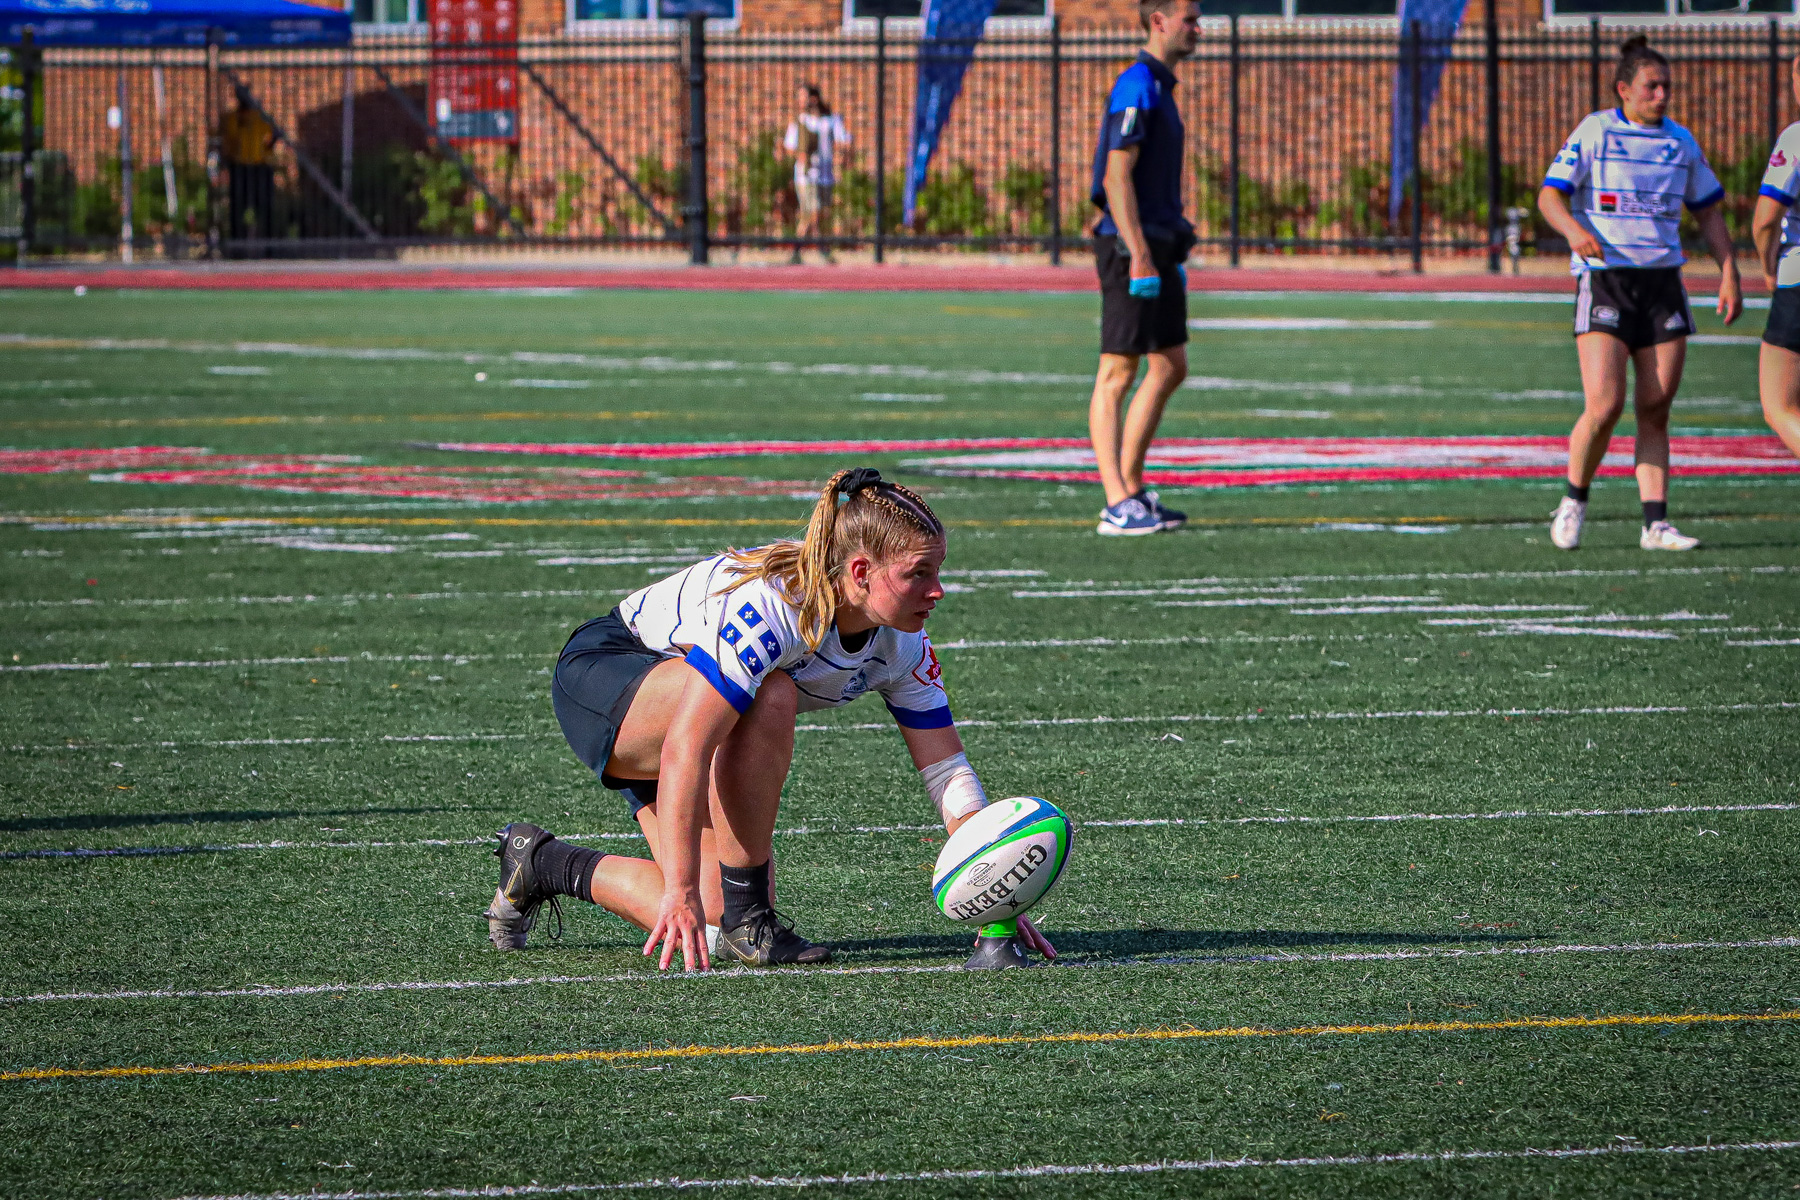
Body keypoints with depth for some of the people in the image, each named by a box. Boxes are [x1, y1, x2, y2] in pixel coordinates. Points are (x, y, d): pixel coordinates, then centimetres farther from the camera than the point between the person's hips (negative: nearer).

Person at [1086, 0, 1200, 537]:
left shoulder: (1160, 88, 18)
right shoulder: (1136, 88, -13)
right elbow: (1118, 177, -19)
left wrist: (1173, 256, 23)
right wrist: (1140, 257, -24)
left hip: (1158, 248, 10)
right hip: (1132, 250, -10)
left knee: (1171, 368, 13)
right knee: (1118, 373, -8)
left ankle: (1130, 491, 18)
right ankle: (1118, 507, -10)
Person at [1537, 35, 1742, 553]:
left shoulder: (1680, 142, 11)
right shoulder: (1594, 132, -2)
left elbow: (1709, 213, 18)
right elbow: (1549, 195, -5)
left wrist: (1730, 277, 8)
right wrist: (1574, 230, -26)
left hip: (1663, 282, 4)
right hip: (1604, 281, -4)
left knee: (1655, 410, 1)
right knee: (1605, 407, -14)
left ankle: (1655, 524, 3)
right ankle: (1574, 501, 9)